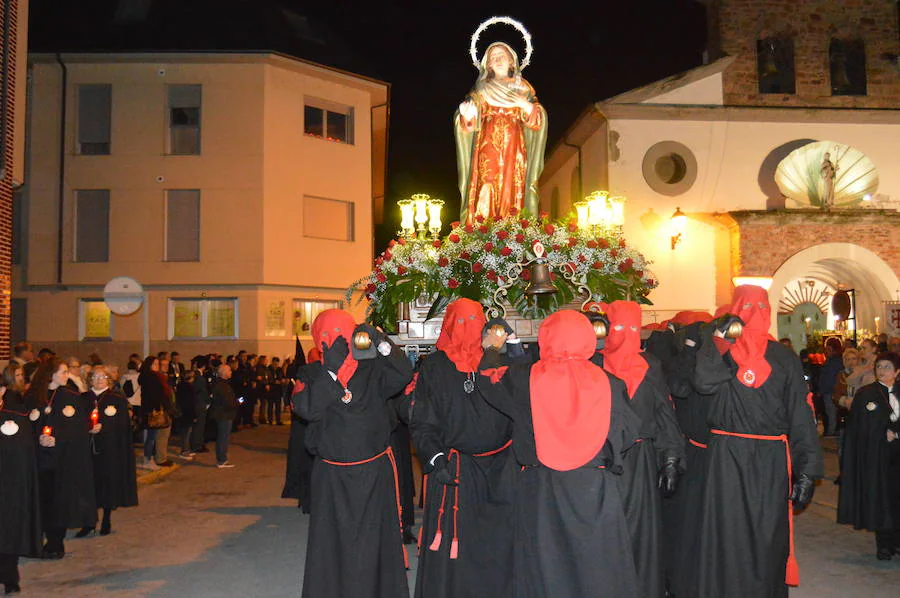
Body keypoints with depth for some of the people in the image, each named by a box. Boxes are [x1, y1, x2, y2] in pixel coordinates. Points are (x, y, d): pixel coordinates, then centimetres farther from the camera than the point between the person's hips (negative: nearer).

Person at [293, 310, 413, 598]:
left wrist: (381, 344, -24)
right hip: (331, 477, 0)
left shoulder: (372, 369, 2)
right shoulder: (312, 374, 1)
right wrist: (332, 369, -20)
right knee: (331, 543, 6)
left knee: (373, 541, 8)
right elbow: (308, 409, -16)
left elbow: (404, 376, -15)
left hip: (374, 474, 1)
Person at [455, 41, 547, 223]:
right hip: (488, 145, 0)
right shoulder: (482, 89, 15)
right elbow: (470, 122, 7)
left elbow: (538, 119, 8)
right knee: (486, 191, -11)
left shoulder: (522, 87, 15)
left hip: (514, 147, 1)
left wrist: (526, 106, -12)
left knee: (512, 190, -8)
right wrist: (466, 113, -15)